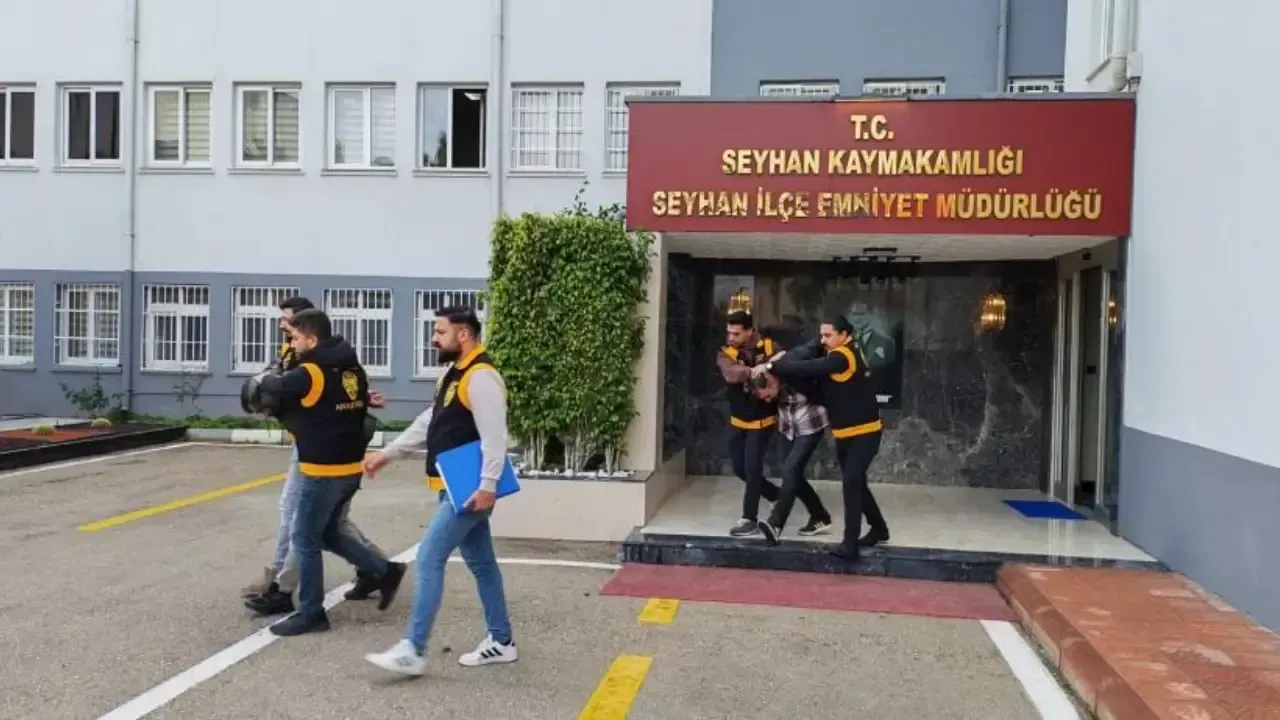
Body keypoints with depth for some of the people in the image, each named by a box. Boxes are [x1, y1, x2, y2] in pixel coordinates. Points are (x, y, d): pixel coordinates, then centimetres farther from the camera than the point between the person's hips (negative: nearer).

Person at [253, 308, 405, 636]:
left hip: (323, 471, -8)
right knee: (327, 533, 22)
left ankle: (310, 613, 13)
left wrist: (268, 378, 17)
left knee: (305, 540, 5)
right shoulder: (353, 370, 8)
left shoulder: (309, 373, -16)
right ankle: (385, 571, 19)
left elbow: (272, 392, -5)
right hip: (350, 467, 8)